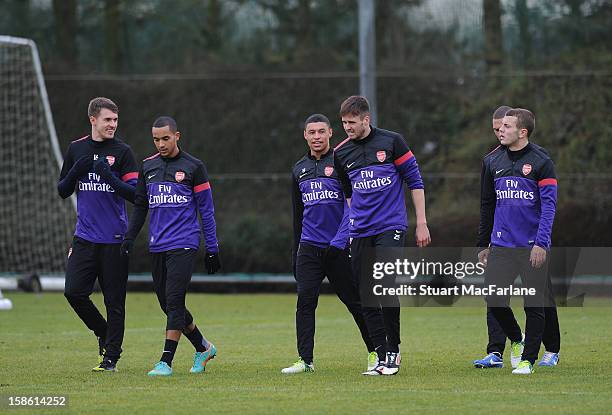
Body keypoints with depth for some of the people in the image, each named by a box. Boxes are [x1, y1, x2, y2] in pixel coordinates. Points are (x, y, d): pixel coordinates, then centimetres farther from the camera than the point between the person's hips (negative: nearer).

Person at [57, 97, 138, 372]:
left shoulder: (122, 151, -1)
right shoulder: (76, 149, 9)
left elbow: (135, 194, -7)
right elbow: (62, 191, 13)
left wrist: (110, 177, -22)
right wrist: (75, 172, -6)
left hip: (114, 240, -3)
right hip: (85, 237, 3)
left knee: (114, 301, -1)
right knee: (73, 292, -7)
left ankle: (111, 357, 8)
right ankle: (104, 334, 17)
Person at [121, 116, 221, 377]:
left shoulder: (193, 167, -1)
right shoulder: (148, 166, 12)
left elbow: (206, 210, 1)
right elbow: (140, 205, 19)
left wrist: (212, 248, -2)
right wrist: (129, 237, 9)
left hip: (183, 245, -5)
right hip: (157, 246, 6)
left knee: (174, 301, -14)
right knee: (167, 304, 7)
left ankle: (166, 362, -14)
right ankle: (204, 348, 25)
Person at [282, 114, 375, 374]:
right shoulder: (299, 169, 15)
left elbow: (352, 205, -8)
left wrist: (339, 241, -18)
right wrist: (296, 252, 21)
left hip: (339, 247, -4)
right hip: (308, 247, 4)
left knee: (354, 301, 1)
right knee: (305, 301, -7)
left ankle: (375, 352, 15)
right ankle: (305, 360, -7)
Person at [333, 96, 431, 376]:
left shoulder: (391, 142, -4)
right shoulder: (341, 153, 7)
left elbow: (414, 181, 1)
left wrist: (421, 223, -2)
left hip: (391, 227, -4)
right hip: (360, 233, 4)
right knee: (366, 298, 0)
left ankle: (393, 350, -1)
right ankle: (381, 356, 7)